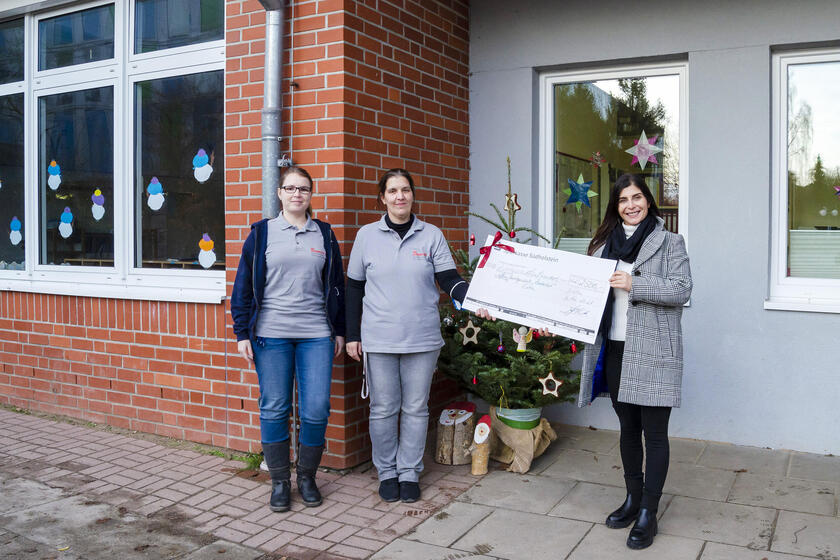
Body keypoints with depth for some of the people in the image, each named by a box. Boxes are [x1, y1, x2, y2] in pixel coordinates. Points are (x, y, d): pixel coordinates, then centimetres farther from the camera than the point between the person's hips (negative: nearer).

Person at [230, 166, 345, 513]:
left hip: (316, 334, 1)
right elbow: (244, 286, 4)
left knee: (317, 409, -1)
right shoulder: (262, 233, 5)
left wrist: (339, 331, 11)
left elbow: (336, 285, 13)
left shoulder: (324, 235, 10)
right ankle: (280, 481, 19)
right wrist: (242, 333, -1)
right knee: (274, 409, 4)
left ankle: (307, 476, 19)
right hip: (271, 334, -1)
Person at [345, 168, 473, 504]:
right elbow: (354, 288, 7)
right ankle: (387, 472, 22)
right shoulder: (367, 236, 3)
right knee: (383, 409, 6)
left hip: (422, 338, 1)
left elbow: (450, 280, -1)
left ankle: (409, 472, 22)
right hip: (378, 340, 0)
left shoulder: (432, 236, 3)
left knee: (416, 408, 8)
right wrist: (352, 335, 4)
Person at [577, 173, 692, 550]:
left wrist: (633, 285, -19)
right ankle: (633, 498, 31)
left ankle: (648, 514, 10)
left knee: (654, 431, 0)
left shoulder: (670, 242, -1)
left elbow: (682, 289, -11)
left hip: (653, 352, -5)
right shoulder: (605, 243, 13)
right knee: (628, 427, 15)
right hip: (615, 349, 5)